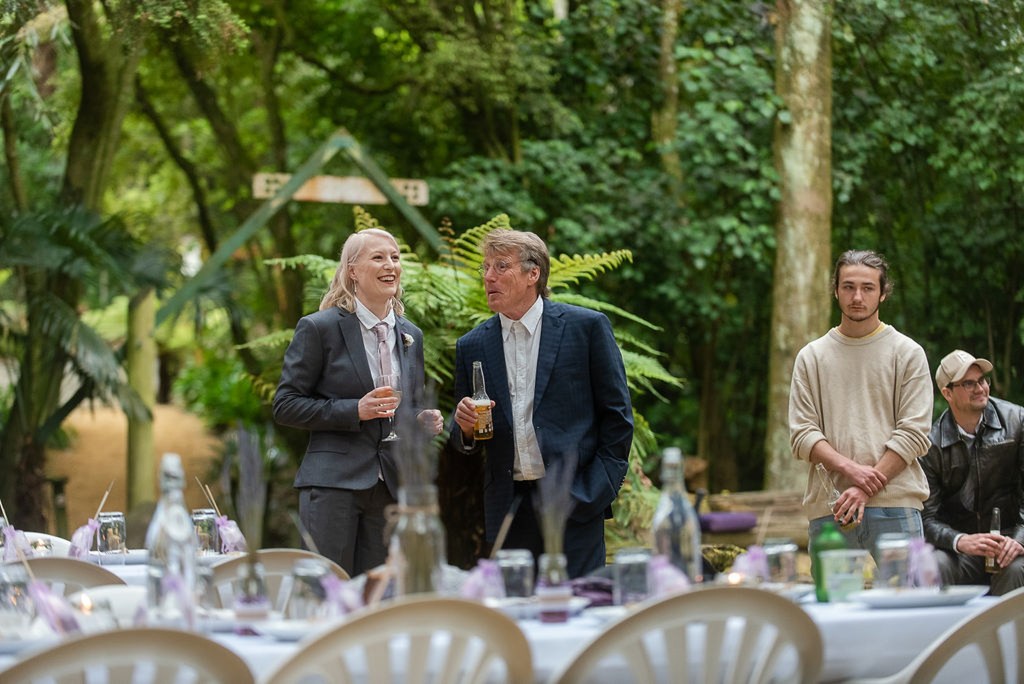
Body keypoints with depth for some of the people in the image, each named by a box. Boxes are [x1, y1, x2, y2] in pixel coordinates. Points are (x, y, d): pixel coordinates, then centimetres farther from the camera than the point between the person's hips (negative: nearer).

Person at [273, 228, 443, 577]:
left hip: (392, 485, 5)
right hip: (334, 483, -5)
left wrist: (425, 420, 1)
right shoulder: (318, 328, -3)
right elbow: (285, 406, -5)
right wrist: (354, 410, -16)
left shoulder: (411, 336, 15)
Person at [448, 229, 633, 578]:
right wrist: (465, 427, -7)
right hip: (508, 507, 3)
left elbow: (617, 414, 2)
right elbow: (466, 443, 16)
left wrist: (598, 490, -5)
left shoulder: (586, 327, 0)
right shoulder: (472, 346, 10)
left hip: (574, 503, -3)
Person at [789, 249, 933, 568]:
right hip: (828, 509, 2)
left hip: (895, 505, -1)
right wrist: (850, 468, -13)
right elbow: (802, 434, 5)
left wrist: (865, 489, -12)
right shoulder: (812, 357, 13)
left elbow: (913, 433, -1)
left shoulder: (907, 353, 8)